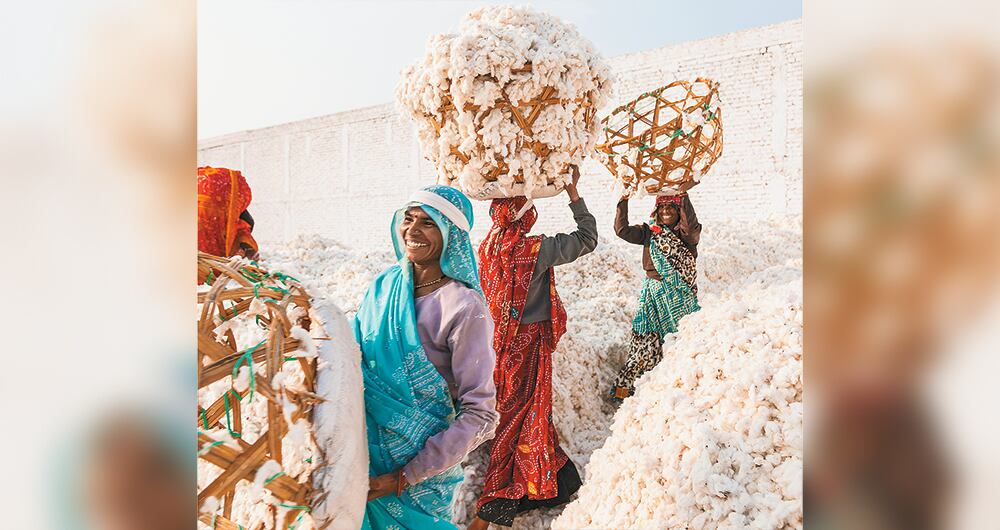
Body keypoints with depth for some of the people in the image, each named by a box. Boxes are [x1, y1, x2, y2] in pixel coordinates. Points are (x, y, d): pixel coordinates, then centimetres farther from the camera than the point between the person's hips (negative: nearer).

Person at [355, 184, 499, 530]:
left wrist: (406, 475, -19)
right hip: (364, 451, 5)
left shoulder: (464, 308, -21)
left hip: (422, 465, -5)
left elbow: (480, 415, -19)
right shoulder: (384, 285, -3)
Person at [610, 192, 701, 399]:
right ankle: (624, 385, 4)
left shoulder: (687, 234, -1)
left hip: (680, 296, 0)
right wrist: (623, 201, -15)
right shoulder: (650, 232, 6)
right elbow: (622, 230, -7)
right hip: (653, 294, 1)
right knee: (645, 342, -3)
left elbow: (692, 226, -25)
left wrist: (683, 196, -31)